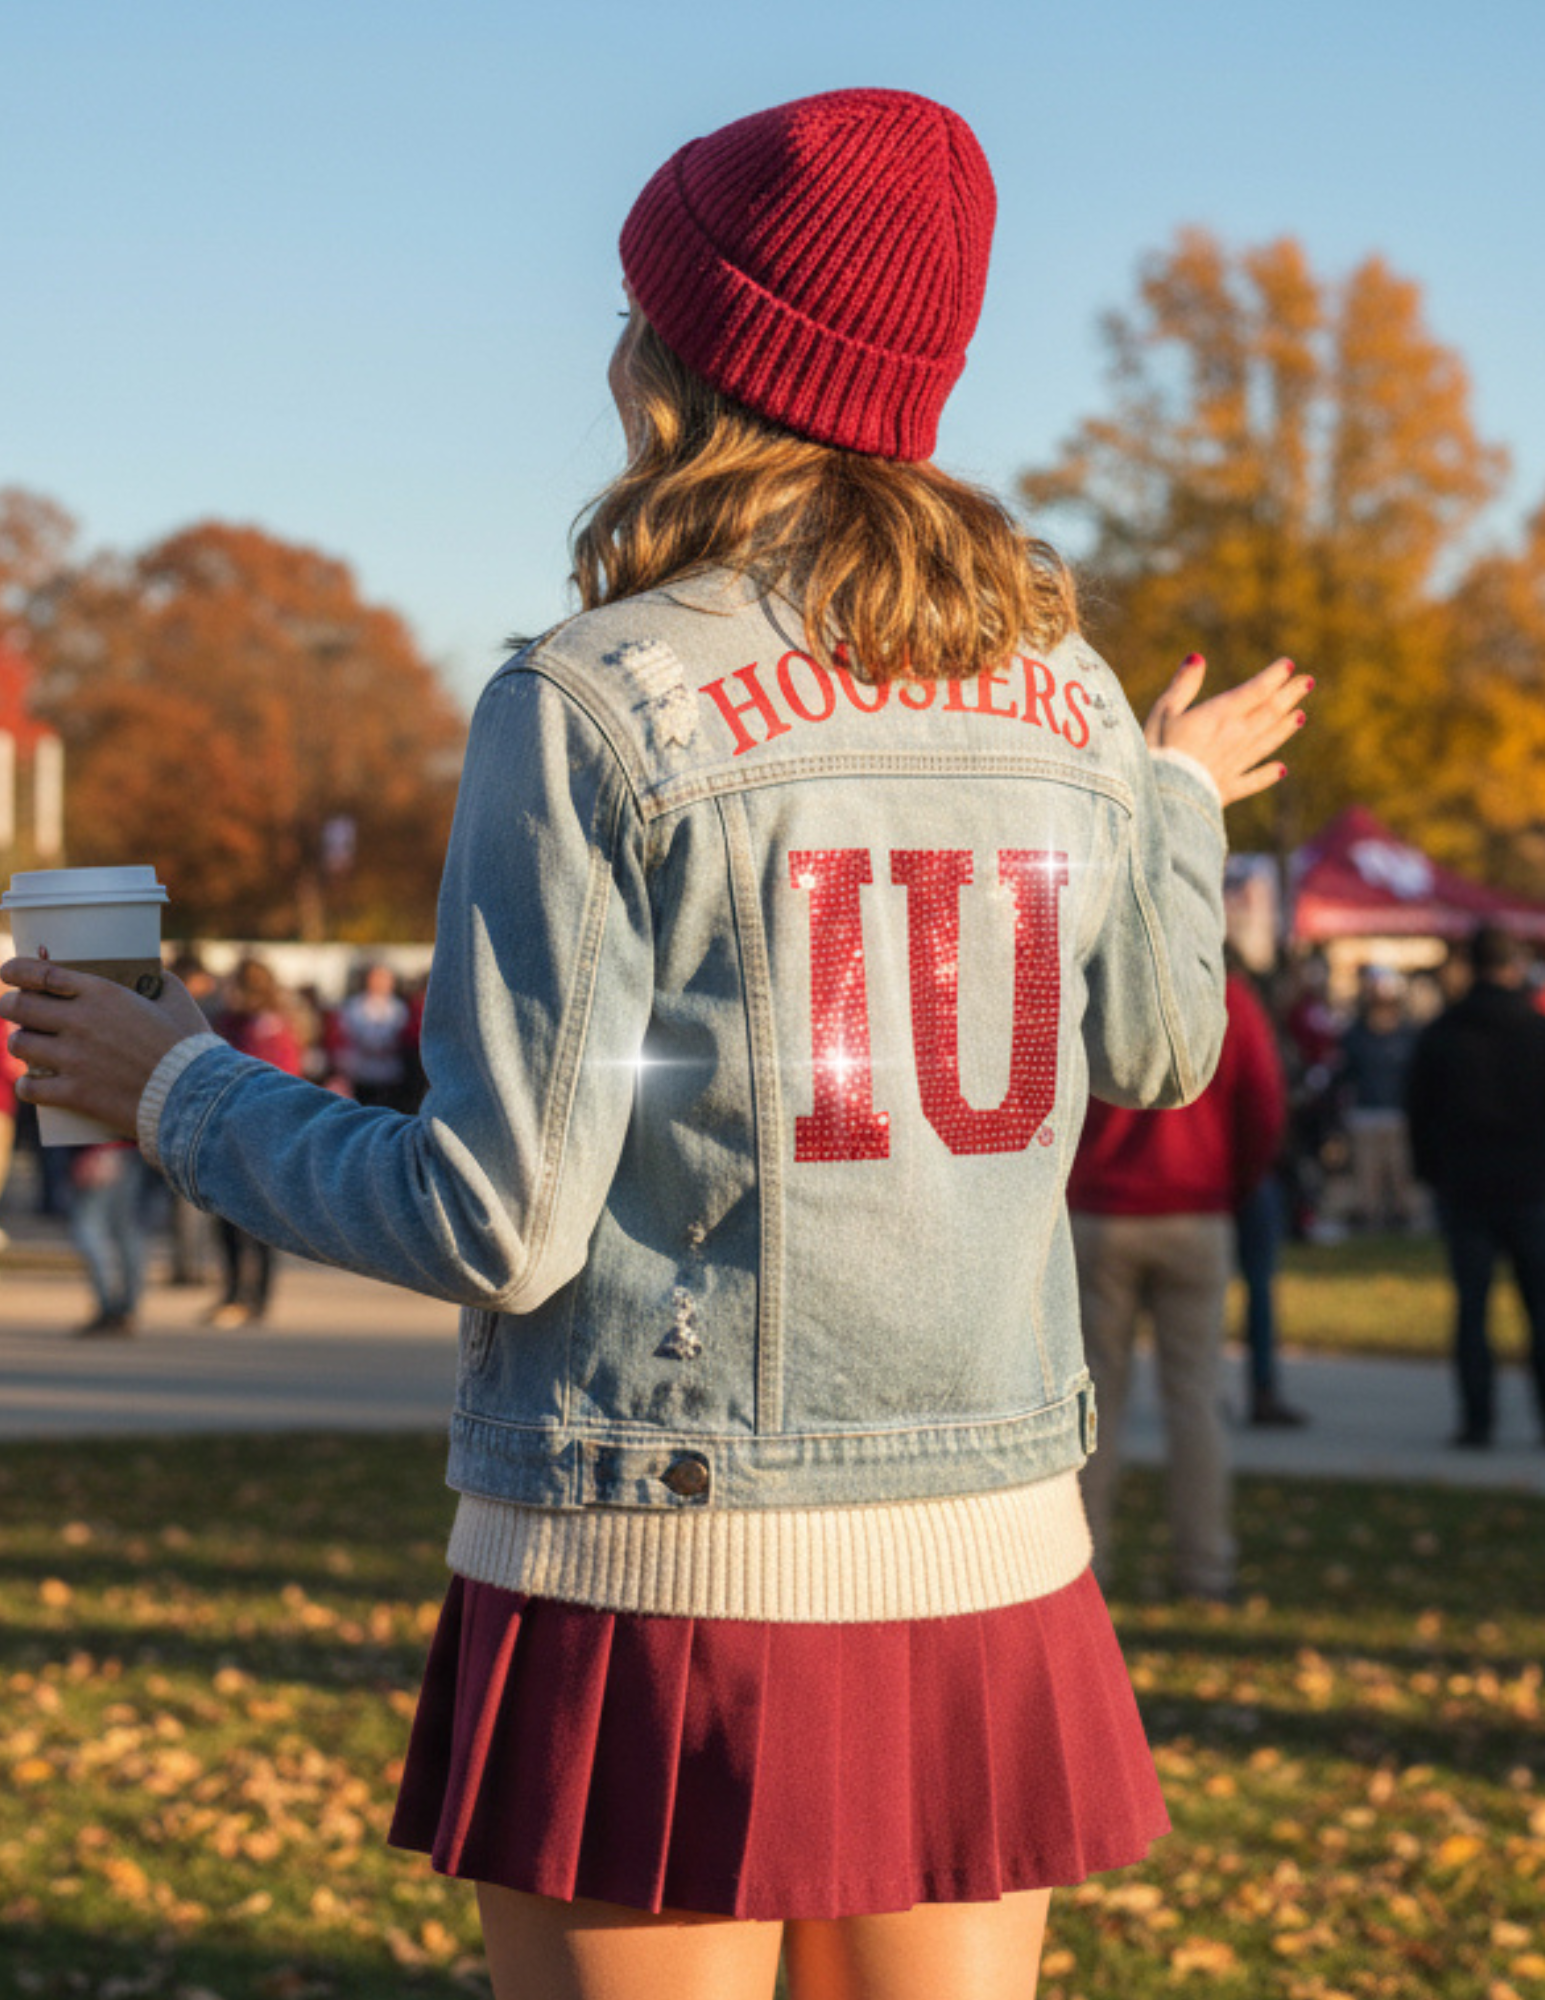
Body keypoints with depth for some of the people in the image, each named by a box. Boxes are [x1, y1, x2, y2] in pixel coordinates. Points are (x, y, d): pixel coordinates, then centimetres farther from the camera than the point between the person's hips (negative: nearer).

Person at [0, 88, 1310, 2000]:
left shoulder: (596, 711, -11)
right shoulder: (1061, 699, 5)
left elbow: (497, 1222, -12)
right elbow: (1155, 1051, 23)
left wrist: (183, 1094, 4)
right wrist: (1180, 802, 42)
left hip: (663, 1571, -5)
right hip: (987, 1563, 5)